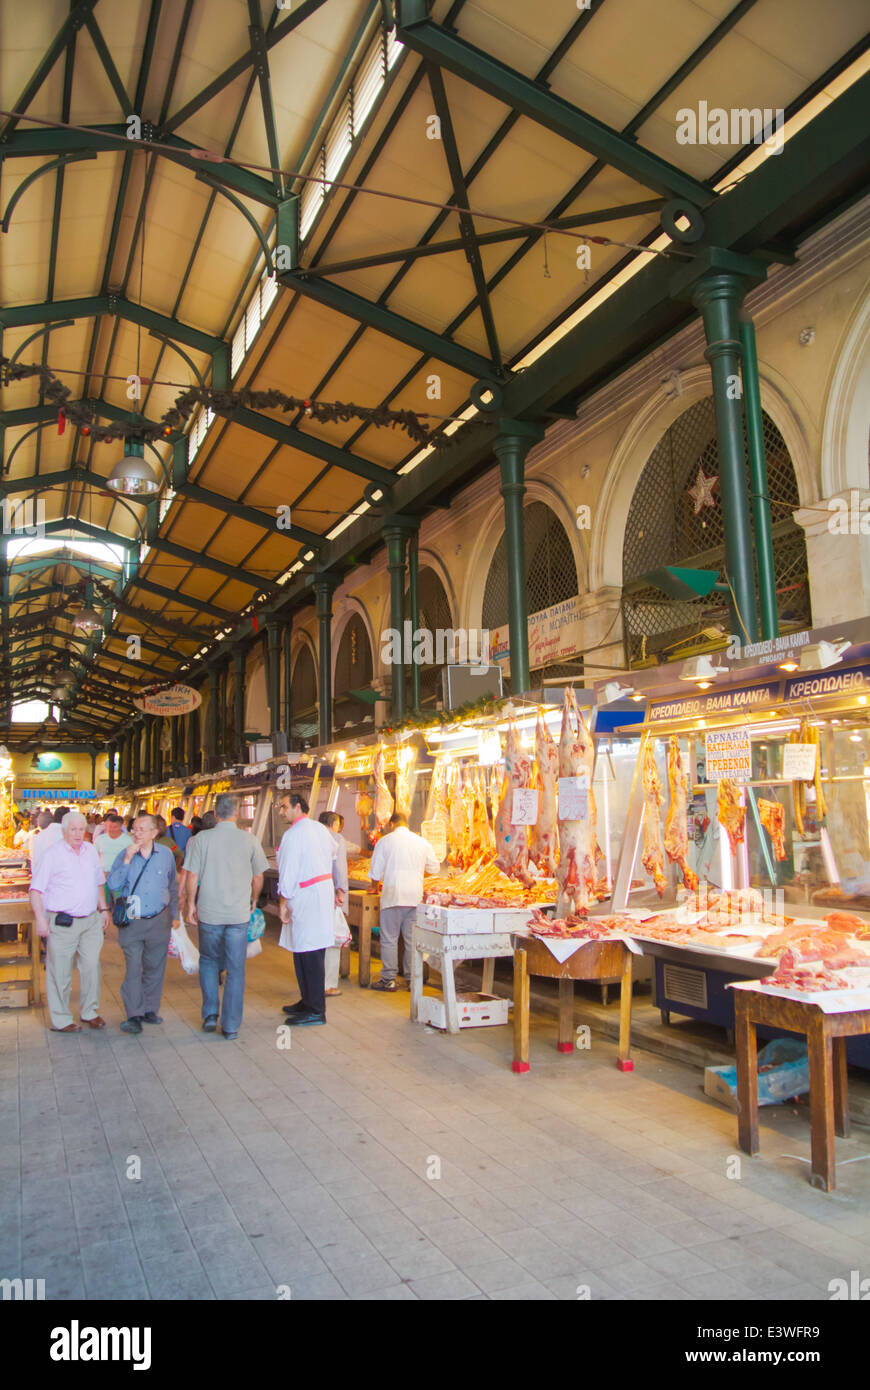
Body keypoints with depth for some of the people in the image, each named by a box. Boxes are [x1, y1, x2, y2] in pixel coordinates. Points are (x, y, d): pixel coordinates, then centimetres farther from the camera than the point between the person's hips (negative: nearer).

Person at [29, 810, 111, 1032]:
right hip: (62, 922, -5)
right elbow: (36, 889, -9)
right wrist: (40, 918, -16)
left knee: (92, 966, 8)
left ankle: (90, 1012, 22)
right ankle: (61, 1020, 14)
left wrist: (103, 908, 17)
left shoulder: (91, 851, 10)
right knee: (60, 972, 3)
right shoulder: (52, 854, -7)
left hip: (91, 921, 5)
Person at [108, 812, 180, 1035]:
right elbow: (112, 885, -13)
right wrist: (127, 860, -19)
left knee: (154, 967, 9)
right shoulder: (125, 855, -2)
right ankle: (134, 1015, 2)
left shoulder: (165, 854, 2)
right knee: (133, 969, -5)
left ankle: (149, 1010, 22)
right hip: (131, 922, -1)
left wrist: (175, 914, 17)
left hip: (159, 921, 2)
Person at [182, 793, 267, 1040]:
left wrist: (190, 903, 8)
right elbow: (258, 877, 5)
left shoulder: (201, 839, -6)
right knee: (236, 970, 8)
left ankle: (210, 1015, 17)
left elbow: (191, 876, -5)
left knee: (208, 961, 22)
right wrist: (253, 900, 22)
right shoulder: (250, 840, -3)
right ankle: (231, 1026, 13)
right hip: (239, 913, 0)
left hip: (208, 912, 0)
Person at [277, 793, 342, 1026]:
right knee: (313, 952, 16)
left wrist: (283, 902, -8)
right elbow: (334, 859, 20)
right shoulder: (320, 829, 12)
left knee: (308, 954, -4)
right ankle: (308, 1001, 25)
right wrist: (337, 888, 28)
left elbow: (288, 871, -15)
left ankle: (316, 1011, 0)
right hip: (323, 894, 9)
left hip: (305, 899, -9)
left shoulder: (293, 834, -14)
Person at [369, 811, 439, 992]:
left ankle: (388, 979, 6)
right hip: (415, 897, 3)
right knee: (413, 939, 9)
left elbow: (375, 873, 1)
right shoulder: (422, 842, 6)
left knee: (389, 938, 4)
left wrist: (379, 881, 22)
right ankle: (412, 979, 13)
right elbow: (434, 868, 17)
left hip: (392, 896, -3)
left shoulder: (385, 841, -2)